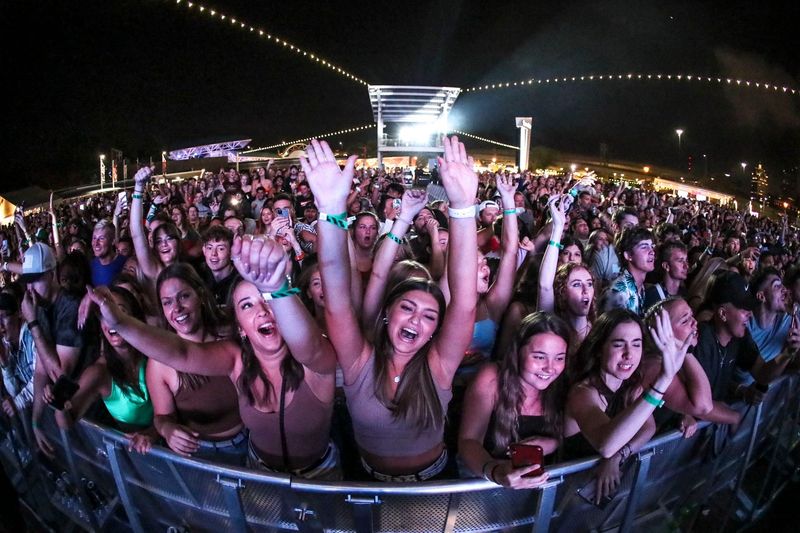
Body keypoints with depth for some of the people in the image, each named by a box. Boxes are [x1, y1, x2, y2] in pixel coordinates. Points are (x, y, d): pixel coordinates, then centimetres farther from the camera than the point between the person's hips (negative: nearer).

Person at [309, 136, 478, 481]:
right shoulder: (360, 361, -13)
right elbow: (337, 299, -28)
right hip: (370, 484, 1)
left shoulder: (439, 365, -13)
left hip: (433, 483, 0)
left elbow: (465, 302, -26)